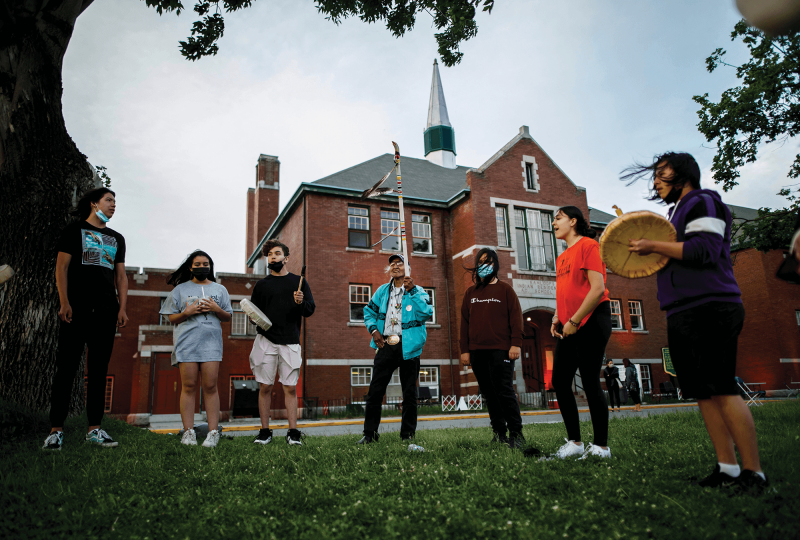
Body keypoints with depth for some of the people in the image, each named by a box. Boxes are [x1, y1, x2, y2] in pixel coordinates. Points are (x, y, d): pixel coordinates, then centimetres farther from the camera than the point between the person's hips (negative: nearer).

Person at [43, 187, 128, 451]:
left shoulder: (117, 238, 20)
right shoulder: (74, 230, 8)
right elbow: (61, 267, 0)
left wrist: (122, 308, 4)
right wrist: (64, 303, -11)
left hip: (106, 311, 4)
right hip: (77, 308, -4)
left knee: (99, 370, 3)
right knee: (67, 367, -5)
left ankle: (94, 429, 6)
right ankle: (56, 430, 0)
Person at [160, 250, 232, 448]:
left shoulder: (219, 289, 18)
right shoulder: (180, 289, 15)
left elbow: (228, 317, 17)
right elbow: (171, 318, 12)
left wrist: (216, 309, -3)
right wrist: (187, 312, -8)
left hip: (211, 342, 0)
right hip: (186, 342, 0)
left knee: (210, 386, -5)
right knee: (189, 386, -3)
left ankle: (213, 432, -4)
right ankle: (188, 431, 2)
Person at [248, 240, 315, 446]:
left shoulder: (299, 282, 10)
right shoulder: (262, 285, 12)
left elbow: (311, 310, 6)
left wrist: (302, 302, -15)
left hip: (290, 342, -1)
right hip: (266, 340, 1)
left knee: (290, 387, 0)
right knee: (265, 387, 2)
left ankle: (293, 432, 5)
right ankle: (264, 431, 12)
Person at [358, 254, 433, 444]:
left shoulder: (417, 291, 3)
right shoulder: (382, 290, 13)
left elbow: (428, 313, -12)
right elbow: (369, 311, 19)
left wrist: (412, 291, -18)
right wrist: (374, 330, 2)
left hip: (408, 347, -2)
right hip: (385, 345, 3)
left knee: (409, 392, 5)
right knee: (375, 390, 1)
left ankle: (408, 434, 17)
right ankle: (370, 433, 11)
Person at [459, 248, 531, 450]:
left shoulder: (505, 289, 7)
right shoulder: (470, 293, 16)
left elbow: (515, 317, 1)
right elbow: (465, 322, 14)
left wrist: (515, 344, -9)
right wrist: (464, 350, 7)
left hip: (500, 350, -4)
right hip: (477, 351, 4)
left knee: (504, 391, -9)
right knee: (489, 394, 6)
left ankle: (516, 433, 0)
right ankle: (499, 433, 13)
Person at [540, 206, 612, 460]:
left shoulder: (588, 245, -7)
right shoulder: (562, 257, 19)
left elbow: (598, 288, -16)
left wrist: (574, 321, -16)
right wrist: (557, 318, 6)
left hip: (590, 322, -8)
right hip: (569, 326, 9)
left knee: (590, 382, -4)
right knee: (560, 382, 5)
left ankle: (601, 447, 8)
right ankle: (574, 443, 14)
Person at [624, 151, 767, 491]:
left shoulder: (703, 202, -2)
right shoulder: (677, 213, 26)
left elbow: (705, 249, -17)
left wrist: (654, 246, -14)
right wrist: (645, 251, 18)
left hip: (709, 309, -9)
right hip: (683, 313, 9)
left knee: (722, 390, -11)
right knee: (704, 393, 6)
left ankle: (753, 472, -3)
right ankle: (727, 468, 11)